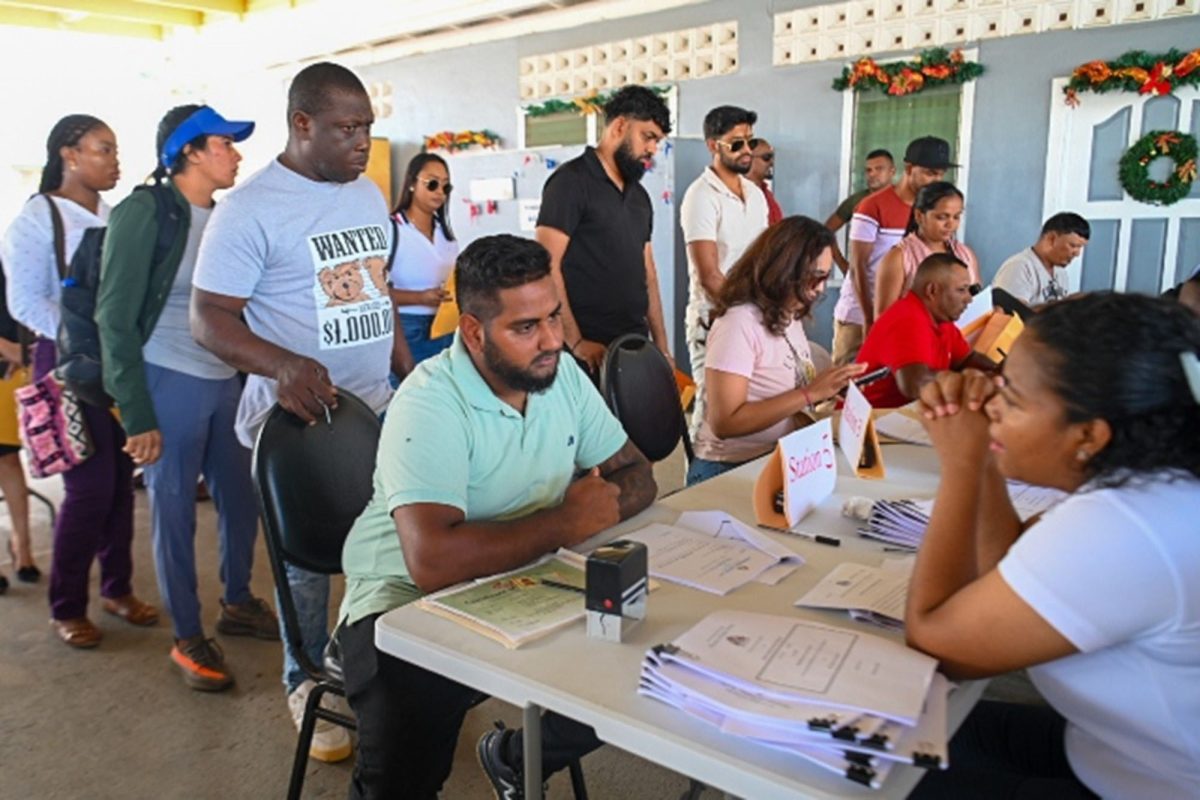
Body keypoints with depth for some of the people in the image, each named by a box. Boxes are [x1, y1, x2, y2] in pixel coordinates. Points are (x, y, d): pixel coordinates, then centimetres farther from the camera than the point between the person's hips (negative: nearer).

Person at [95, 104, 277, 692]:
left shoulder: (222, 217, 10)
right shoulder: (143, 212, -9)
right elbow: (115, 318, -10)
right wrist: (136, 414, -13)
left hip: (227, 382, 6)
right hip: (169, 383, -6)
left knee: (240, 498, 13)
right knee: (174, 512, 6)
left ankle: (237, 604, 35)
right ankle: (187, 639, 21)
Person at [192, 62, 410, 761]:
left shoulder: (368, 192, 9)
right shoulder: (250, 209, -13)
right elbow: (209, 318, -14)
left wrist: (411, 376, 13)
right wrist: (283, 365, -31)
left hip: (379, 407, 6)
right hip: (300, 415, -5)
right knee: (308, 558, 8)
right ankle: (307, 684, 30)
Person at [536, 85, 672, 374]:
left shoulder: (640, 196, 16)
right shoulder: (571, 181, -7)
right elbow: (546, 265, -14)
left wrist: (662, 346, 10)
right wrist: (575, 342, -18)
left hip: (635, 347, 7)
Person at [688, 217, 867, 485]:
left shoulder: (791, 318, 7)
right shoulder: (740, 322, -17)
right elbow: (724, 423, -22)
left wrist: (826, 391, -4)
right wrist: (811, 393, -21)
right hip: (732, 471, -8)